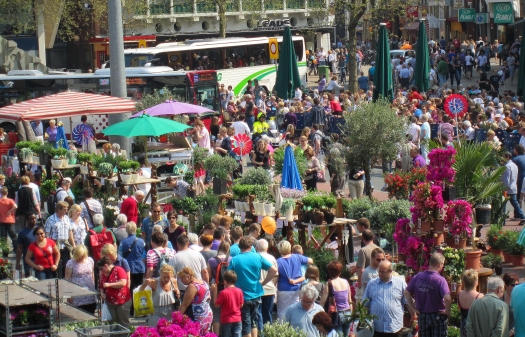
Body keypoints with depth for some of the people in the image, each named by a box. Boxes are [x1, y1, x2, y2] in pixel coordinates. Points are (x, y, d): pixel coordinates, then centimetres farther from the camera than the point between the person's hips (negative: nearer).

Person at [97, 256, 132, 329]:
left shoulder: (119, 270, -9)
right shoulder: (104, 274, 12)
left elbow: (123, 283, -22)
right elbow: (101, 286, 25)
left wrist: (109, 284, -21)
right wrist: (102, 293, 3)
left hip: (122, 302, -7)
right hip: (110, 303, 7)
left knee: (123, 323, -3)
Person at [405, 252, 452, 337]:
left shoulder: (417, 277, -2)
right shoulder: (440, 280, -19)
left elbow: (406, 292, 2)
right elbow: (447, 298, -30)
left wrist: (413, 309, 7)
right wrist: (447, 311, -13)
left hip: (422, 316, 5)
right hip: (438, 317, -5)